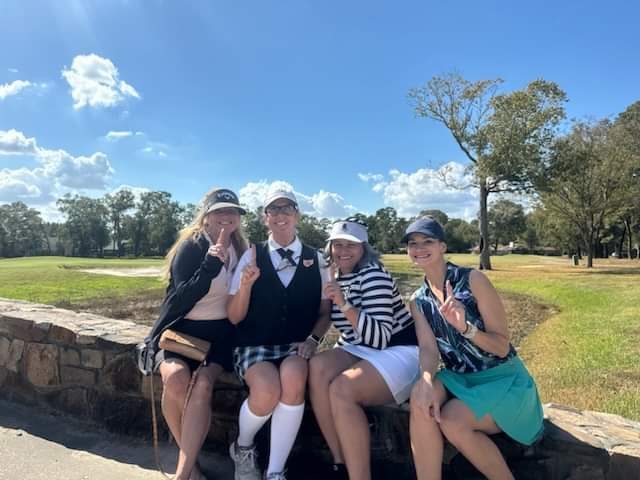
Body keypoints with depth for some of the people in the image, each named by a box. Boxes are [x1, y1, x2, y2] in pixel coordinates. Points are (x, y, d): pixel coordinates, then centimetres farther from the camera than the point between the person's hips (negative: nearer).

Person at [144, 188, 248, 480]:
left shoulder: (240, 249, 6)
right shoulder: (190, 247, -8)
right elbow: (183, 298, -19)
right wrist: (211, 264, -28)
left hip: (220, 333, 2)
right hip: (182, 330, -2)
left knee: (203, 383, -28)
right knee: (175, 377, -31)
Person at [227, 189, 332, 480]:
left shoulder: (316, 259, 7)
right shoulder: (252, 256, 4)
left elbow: (325, 312, 11)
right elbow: (234, 318, 1)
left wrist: (312, 339, -8)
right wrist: (246, 285, -17)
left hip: (296, 345, 1)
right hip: (255, 345, 0)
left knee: (293, 379, -33)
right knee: (267, 390, -30)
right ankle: (243, 447, 5)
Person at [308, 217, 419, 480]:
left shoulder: (372, 274, -16)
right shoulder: (340, 277, 8)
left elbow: (379, 338, -25)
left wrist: (344, 304, -32)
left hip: (400, 352, -7)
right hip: (361, 350, 7)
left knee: (341, 389, -31)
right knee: (317, 368, -22)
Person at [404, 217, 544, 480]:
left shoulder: (472, 280, -13)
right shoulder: (419, 301, 3)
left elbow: (502, 347, -13)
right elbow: (428, 348, -9)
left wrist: (464, 327, -32)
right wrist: (426, 380, -31)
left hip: (502, 378, -4)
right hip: (459, 378, 4)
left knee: (452, 421, -27)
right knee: (420, 398, -27)